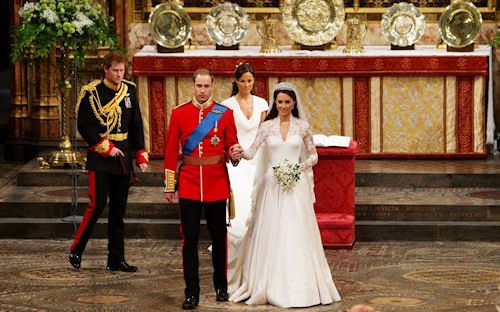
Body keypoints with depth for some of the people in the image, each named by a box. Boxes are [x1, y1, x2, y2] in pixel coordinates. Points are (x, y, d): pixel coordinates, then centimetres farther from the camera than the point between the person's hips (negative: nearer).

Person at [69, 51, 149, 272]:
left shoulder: (129, 91, 9)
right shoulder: (91, 93, -7)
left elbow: (136, 126, 14)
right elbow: (84, 126, -9)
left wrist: (141, 155, 7)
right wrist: (106, 148, -13)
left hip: (123, 158, 5)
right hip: (100, 159, -5)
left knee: (119, 208, 7)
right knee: (97, 204, -12)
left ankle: (116, 259, 12)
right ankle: (76, 251, 3)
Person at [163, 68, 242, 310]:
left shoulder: (225, 114, 2)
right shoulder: (179, 113, 3)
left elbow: (231, 147, 6)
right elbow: (171, 151, 4)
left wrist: (233, 154, -18)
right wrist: (169, 185, 2)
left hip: (217, 183, 0)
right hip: (188, 184, 0)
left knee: (219, 236, 10)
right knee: (190, 239, -1)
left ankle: (221, 286, 25)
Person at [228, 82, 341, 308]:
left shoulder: (302, 127, 4)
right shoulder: (266, 126, 4)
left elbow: (313, 155, 10)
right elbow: (251, 152, -4)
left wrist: (301, 166, -9)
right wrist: (240, 153, -26)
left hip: (295, 185, -1)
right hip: (272, 185, 1)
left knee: (296, 235, -3)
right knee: (269, 235, 0)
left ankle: (299, 286, 4)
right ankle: (270, 286, 8)